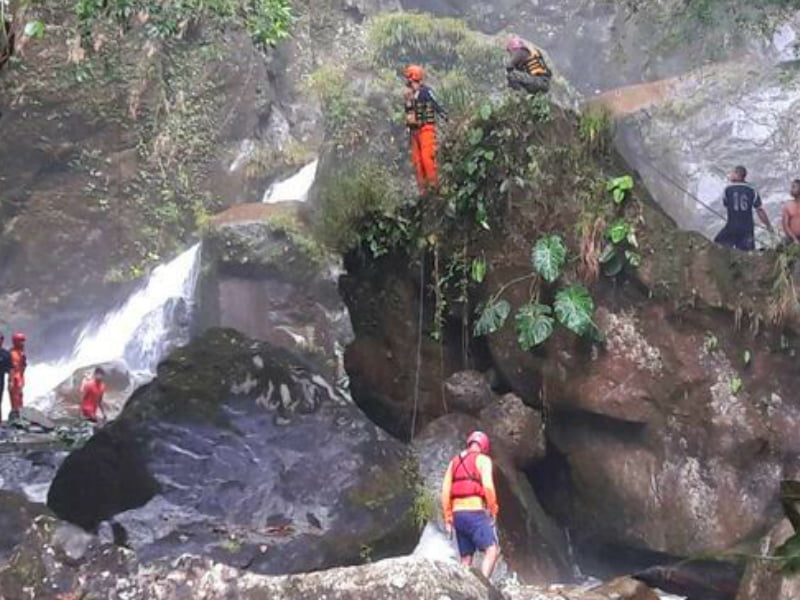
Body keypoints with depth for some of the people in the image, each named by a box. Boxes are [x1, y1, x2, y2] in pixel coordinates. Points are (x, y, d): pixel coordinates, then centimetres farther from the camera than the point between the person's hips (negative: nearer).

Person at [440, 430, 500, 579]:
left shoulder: (454, 462, 19)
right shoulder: (482, 459, 2)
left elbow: (445, 491, 13)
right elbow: (488, 486, -12)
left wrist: (448, 519, 16)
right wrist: (493, 510, -3)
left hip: (458, 513, 7)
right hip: (475, 512, -6)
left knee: (466, 558, 10)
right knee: (492, 550, -9)